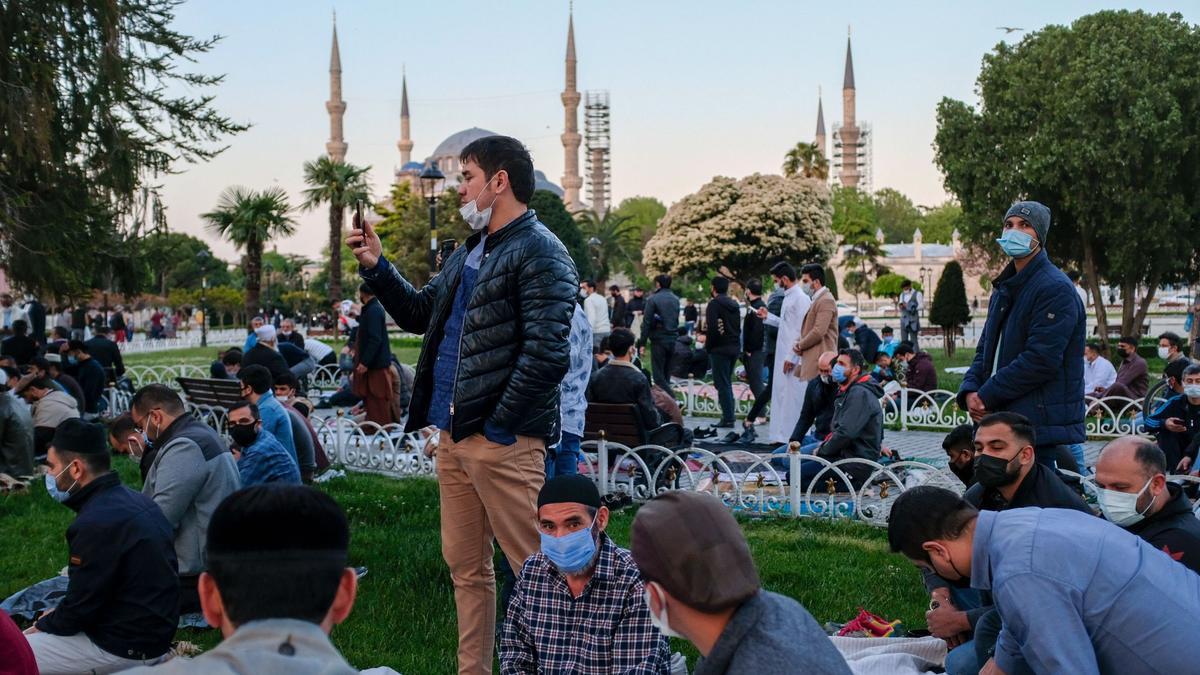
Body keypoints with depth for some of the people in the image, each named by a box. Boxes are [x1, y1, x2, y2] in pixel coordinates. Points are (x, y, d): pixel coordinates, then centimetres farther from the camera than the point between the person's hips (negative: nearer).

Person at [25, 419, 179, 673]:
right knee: (27, 639, 22)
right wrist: (55, 618, 13)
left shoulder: (96, 523, -24)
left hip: (125, 648, -9)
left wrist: (42, 625, 1)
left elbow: (79, 609, -17)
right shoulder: (133, 500, 5)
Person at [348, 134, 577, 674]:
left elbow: (546, 354, -19)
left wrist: (499, 425, -17)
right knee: (465, 566, 15)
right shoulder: (469, 252, 18)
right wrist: (375, 266, 14)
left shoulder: (538, 253, -11)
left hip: (502, 442, -9)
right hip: (453, 436, 9)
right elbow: (419, 314, 26)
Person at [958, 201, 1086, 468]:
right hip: (999, 419, 8)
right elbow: (986, 348, 21)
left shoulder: (1055, 288, -10)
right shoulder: (1004, 287, 19)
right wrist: (970, 390, 1)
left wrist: (987, 395, -14)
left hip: (1041, 423, -8)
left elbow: (1041, 359, -18)